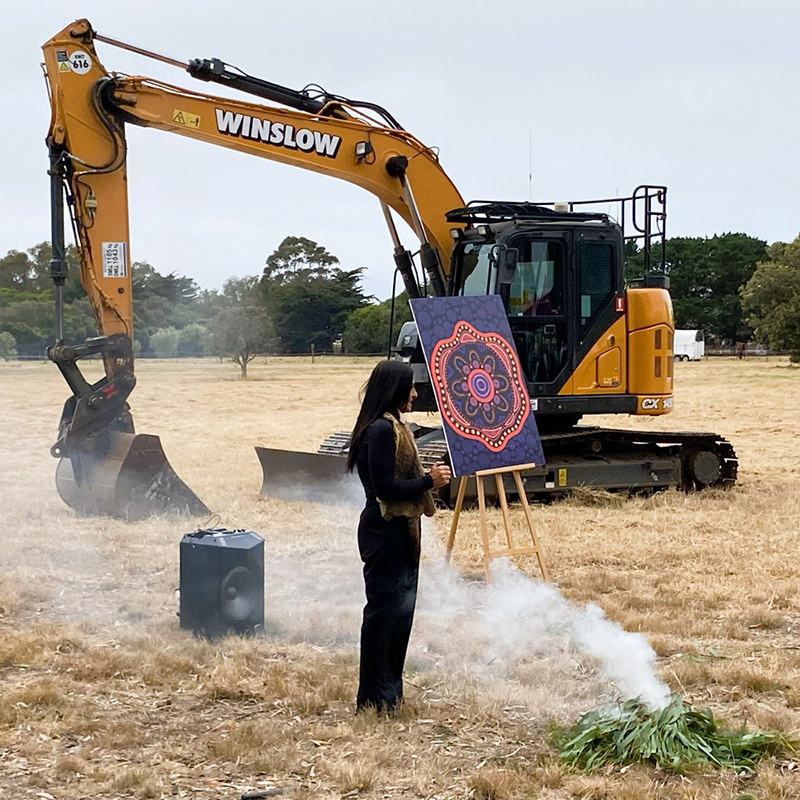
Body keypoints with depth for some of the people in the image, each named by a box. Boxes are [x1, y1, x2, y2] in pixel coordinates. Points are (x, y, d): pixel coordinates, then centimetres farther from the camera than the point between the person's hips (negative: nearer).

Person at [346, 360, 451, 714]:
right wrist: (428, 481, -16)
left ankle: (390, 689, 26)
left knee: (400, 609, 16)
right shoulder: (381, 430, -19)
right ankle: (374, 697, 4)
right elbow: (384, 488, -23)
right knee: (383, 611, -4)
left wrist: (427, 477, 5)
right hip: (384, 532, -11)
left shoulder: (392, 427, 14)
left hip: (399, 531, 11)